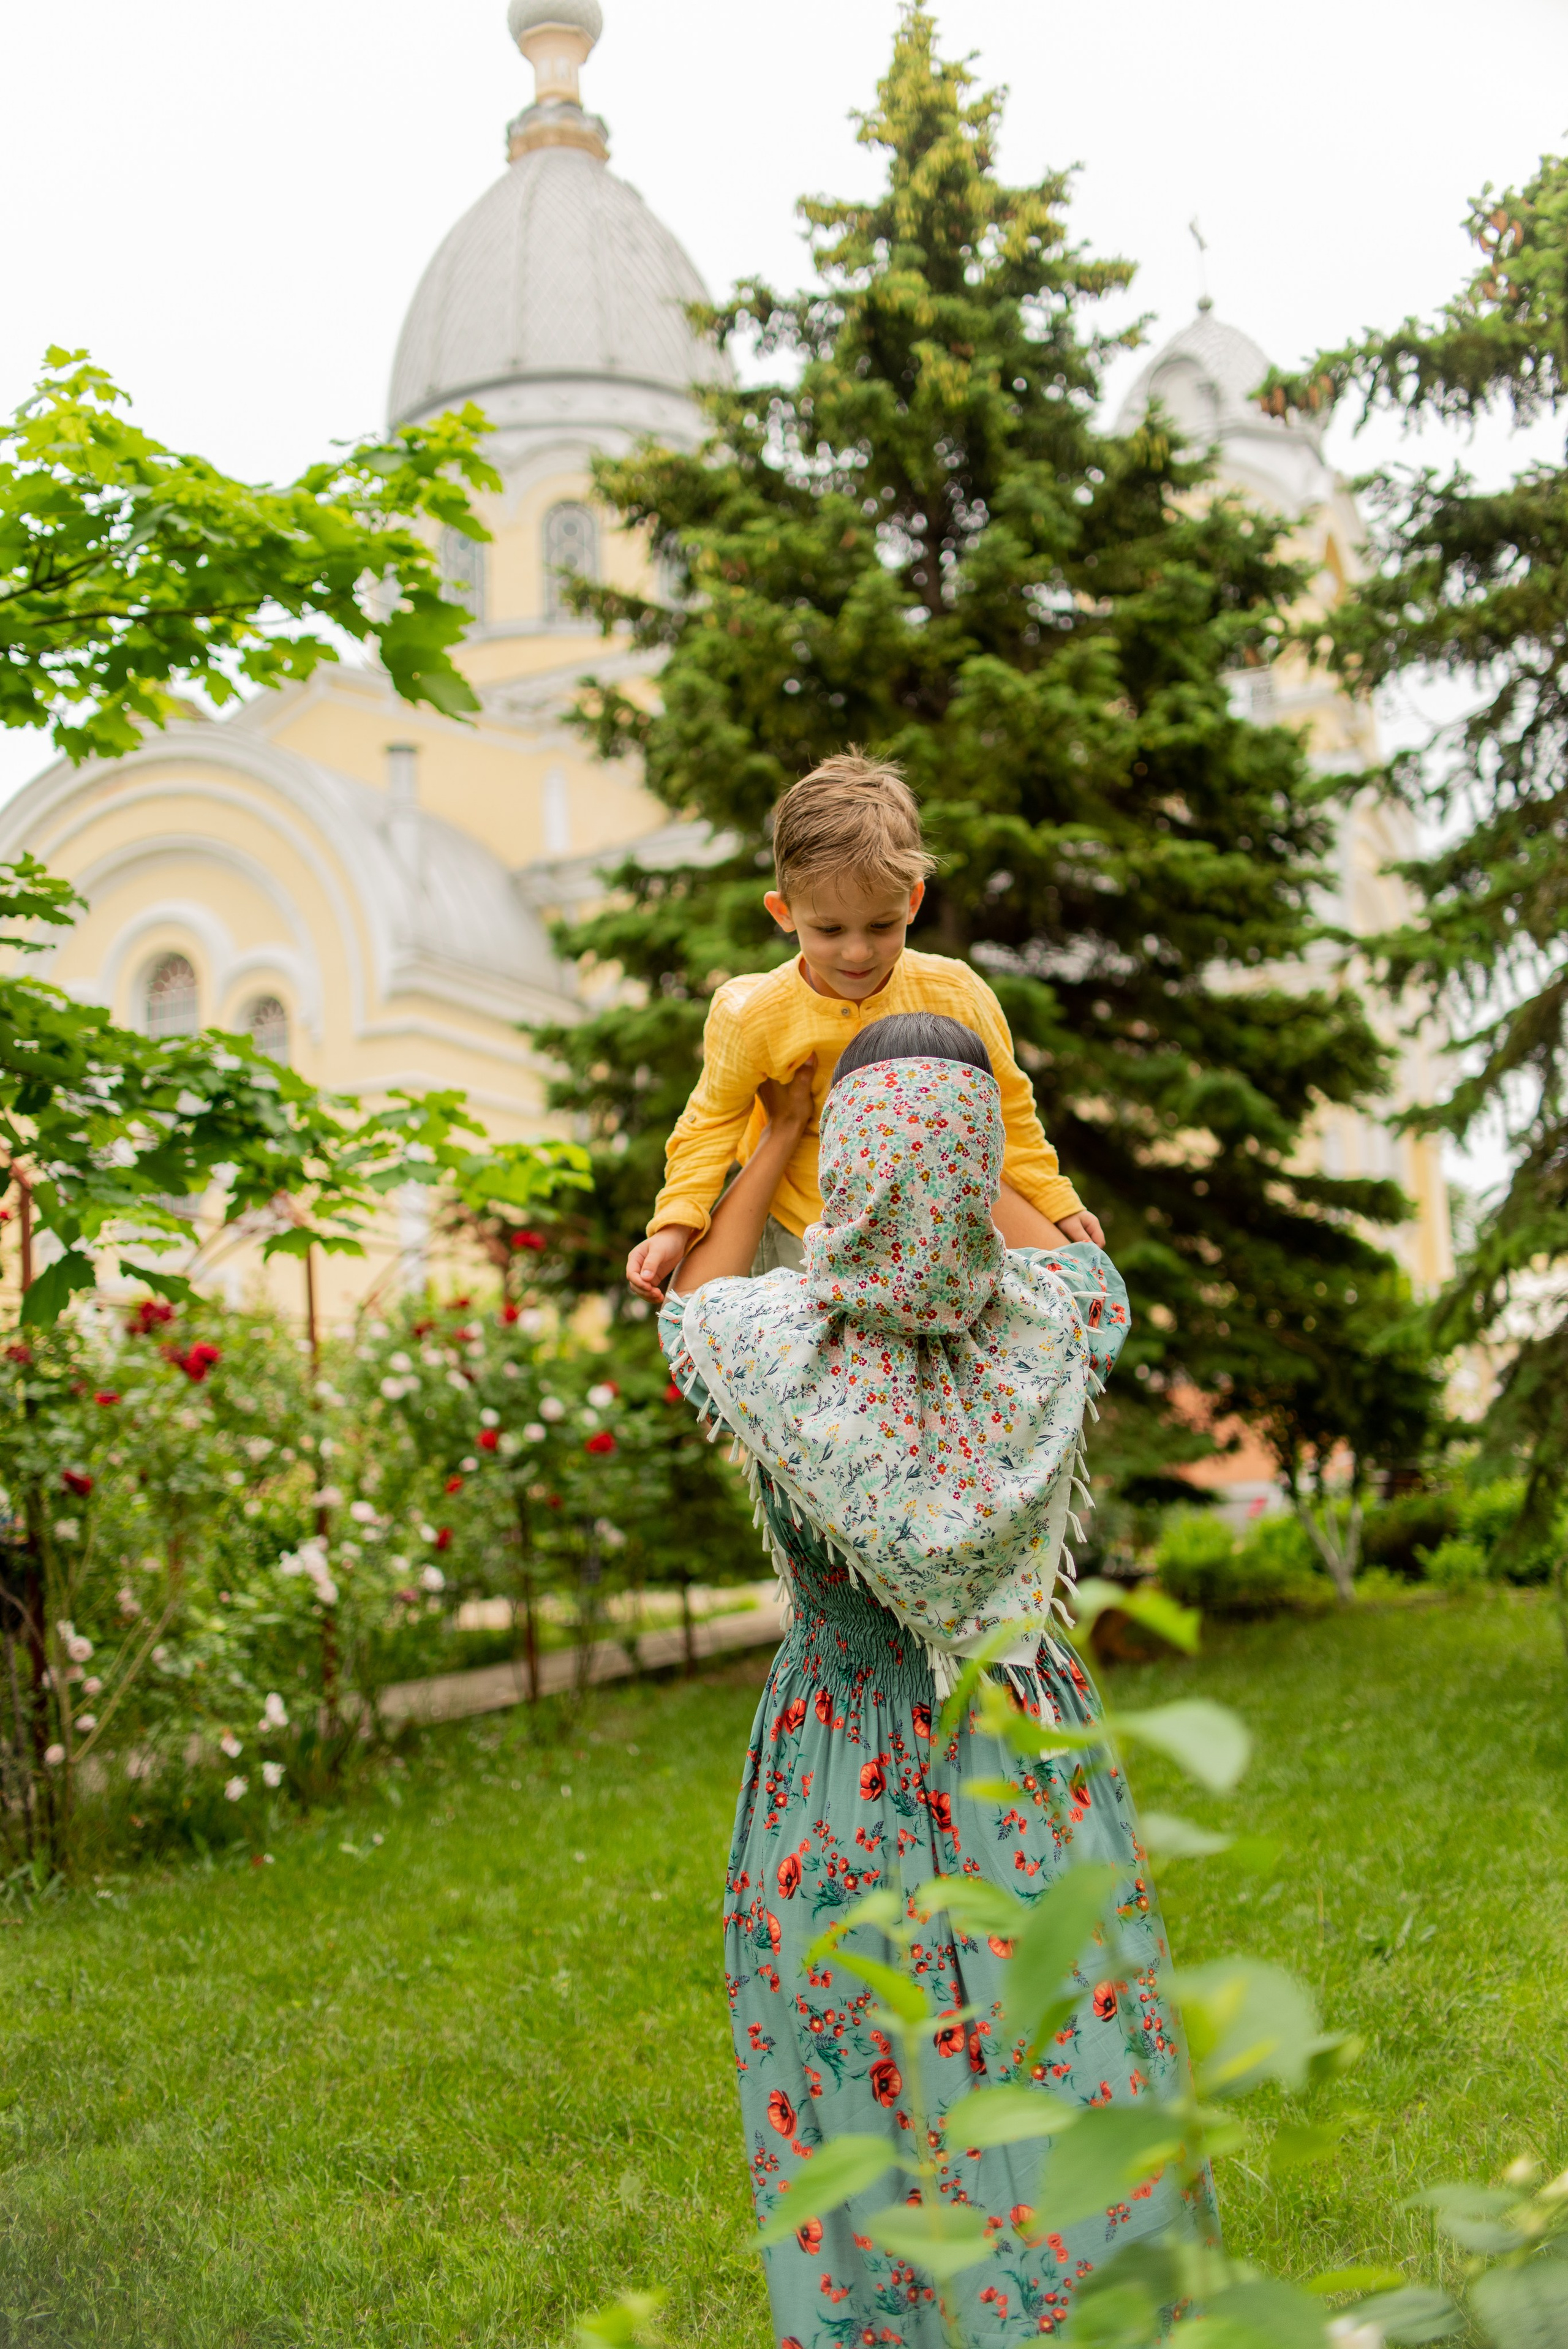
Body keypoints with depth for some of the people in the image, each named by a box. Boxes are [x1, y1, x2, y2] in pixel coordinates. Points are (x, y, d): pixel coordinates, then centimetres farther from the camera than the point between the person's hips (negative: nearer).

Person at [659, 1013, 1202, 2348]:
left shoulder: (778, 1343, -17)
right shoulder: (1047, 1324, -13)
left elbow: (692, 1305, 9)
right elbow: (1093, 1270, 14)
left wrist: (776, 1141, 18)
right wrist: (970, 1134, 23)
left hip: (843, 1795, -1)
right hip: (1035, 1782, 1)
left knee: (861, 2102, 13)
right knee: (1075, 2095, 10)